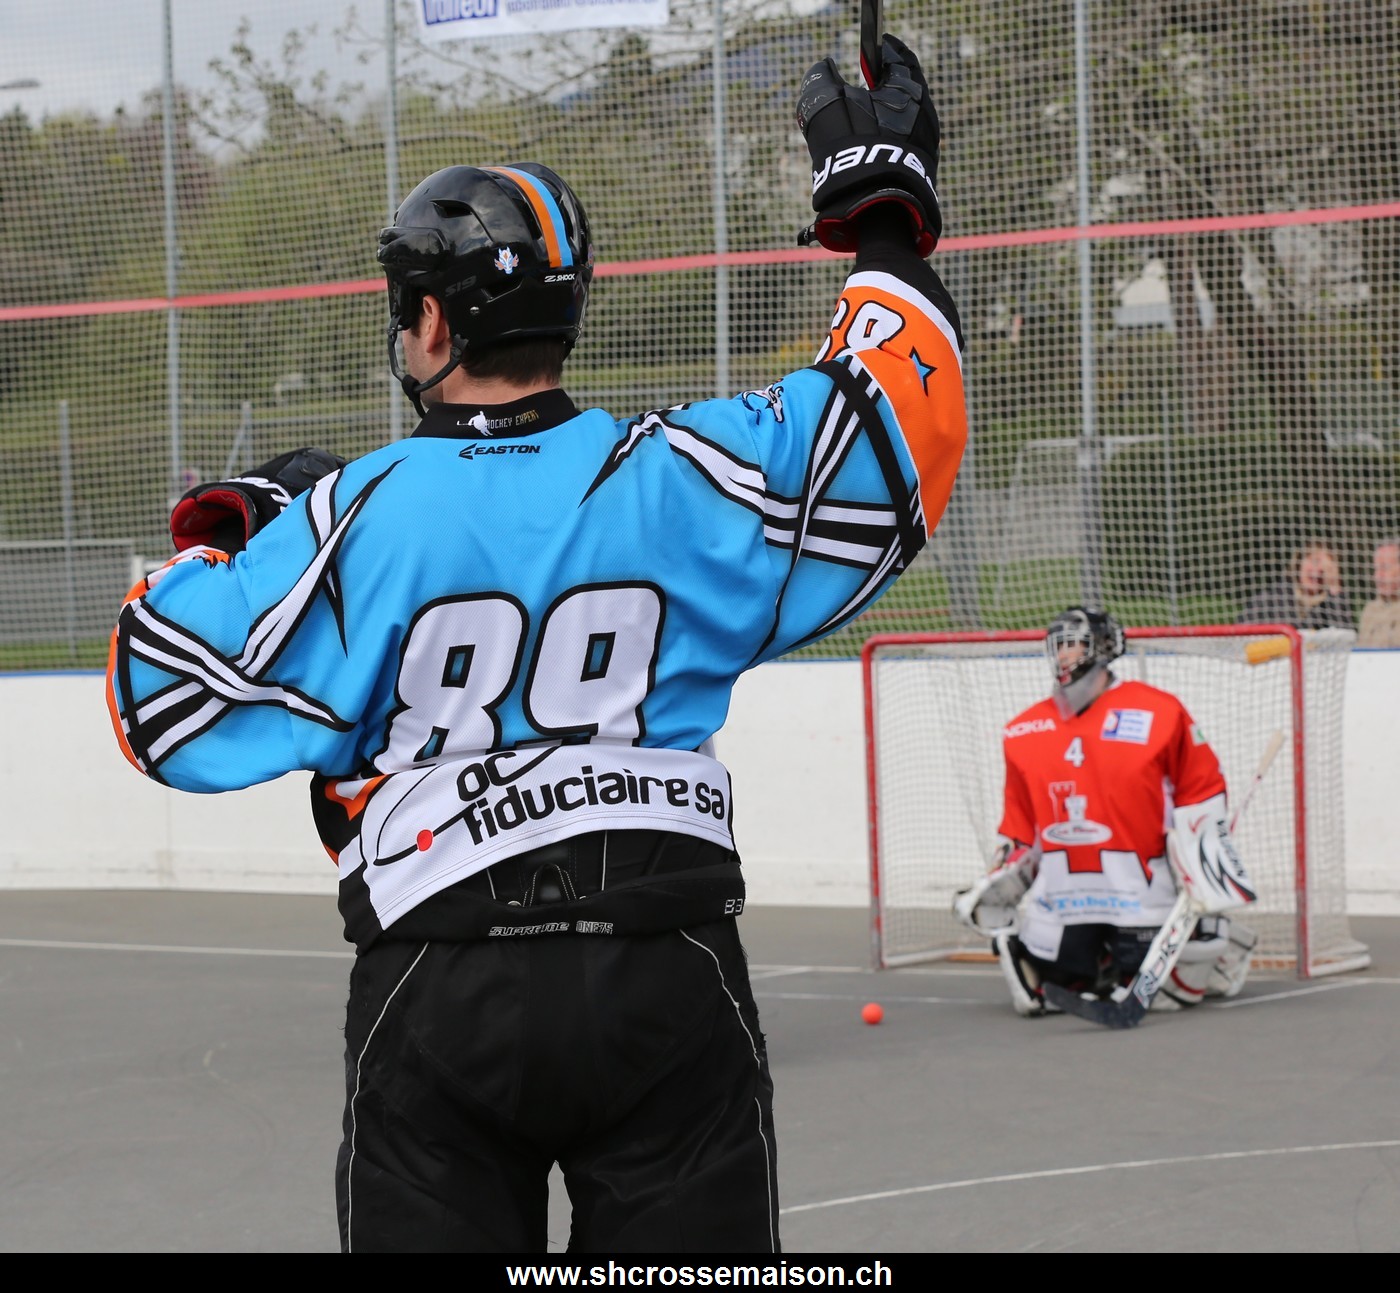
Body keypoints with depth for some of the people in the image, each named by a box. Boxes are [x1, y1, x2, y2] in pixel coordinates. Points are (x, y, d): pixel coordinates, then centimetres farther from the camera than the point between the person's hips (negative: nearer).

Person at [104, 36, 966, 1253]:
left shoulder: (353, 517, -5)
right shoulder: (676, 477, -1)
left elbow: (165, 696, -1)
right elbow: (895, 432, 7)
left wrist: (222, 533, 16)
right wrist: (889, 218, 17)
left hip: (434, 997, -1)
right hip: (669, 985, 1)